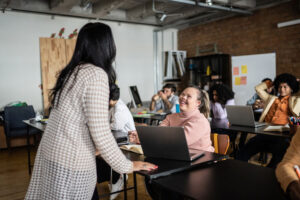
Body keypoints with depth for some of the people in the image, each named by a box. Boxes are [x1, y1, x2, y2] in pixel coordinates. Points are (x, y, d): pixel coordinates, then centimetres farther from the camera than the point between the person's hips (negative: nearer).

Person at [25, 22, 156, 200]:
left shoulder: (72, 71, 8)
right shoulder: (96, 74, -17)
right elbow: (100, 133, -21)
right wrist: (127, 166, -9)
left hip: (50, 154, 8)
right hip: (70, 163, -8)